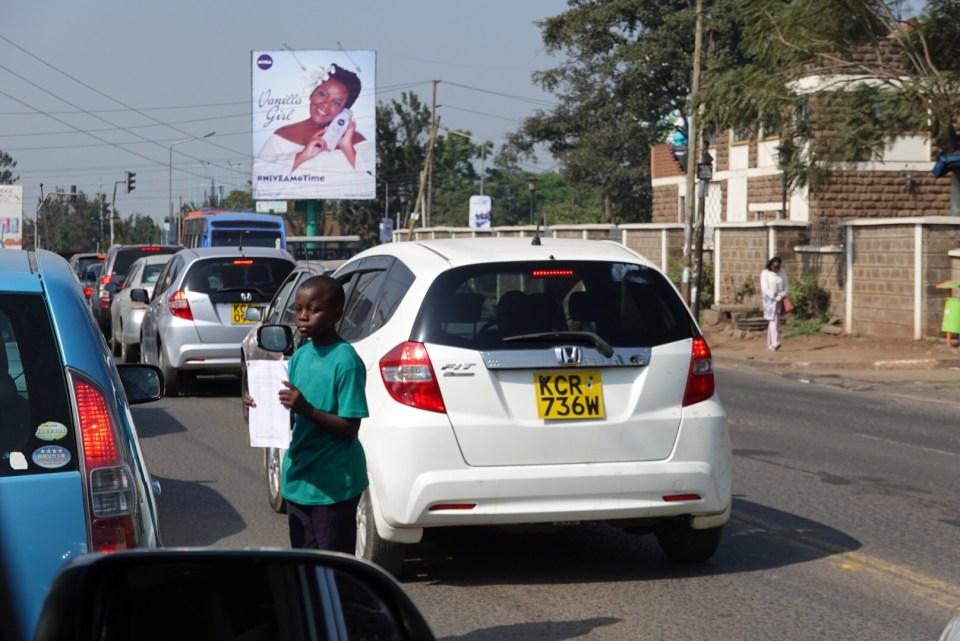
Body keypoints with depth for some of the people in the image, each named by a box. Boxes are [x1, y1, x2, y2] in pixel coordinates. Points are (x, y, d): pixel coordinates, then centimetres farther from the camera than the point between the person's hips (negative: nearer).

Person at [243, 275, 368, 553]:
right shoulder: (299, 357, 7)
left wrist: (305, 409, -29)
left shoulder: (346, 361, -15)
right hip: (298, 480, 8)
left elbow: (349, 428, -17)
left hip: (333, 485, -7)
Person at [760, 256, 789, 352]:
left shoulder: (782, 272, 5)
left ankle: (770, 344, 14)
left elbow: (786, 285, 8)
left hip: (779, 300, 4)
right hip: (769, 300, -4)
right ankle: (775, 343, -28)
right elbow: (764, 288, -12)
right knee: (773, 320, -17)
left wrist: (783, 294, -11)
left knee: (774, 322, 6)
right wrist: (775, 296, -19)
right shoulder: (765, 273, -7)